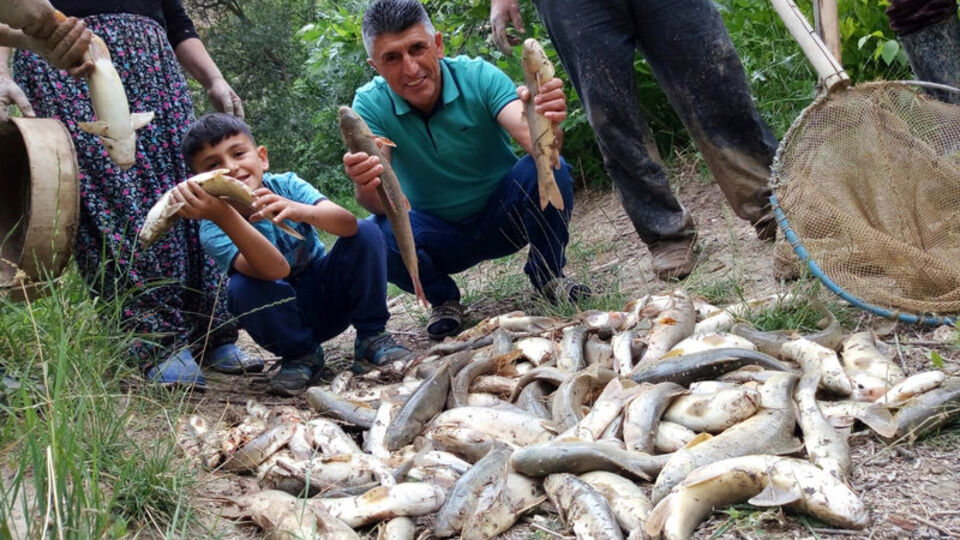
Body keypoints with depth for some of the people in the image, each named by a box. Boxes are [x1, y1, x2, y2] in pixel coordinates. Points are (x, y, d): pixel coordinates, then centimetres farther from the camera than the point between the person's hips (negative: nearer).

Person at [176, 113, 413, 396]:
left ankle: (371, 337, -7)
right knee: (243, 286, -32)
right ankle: (300, 356, -7)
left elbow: (348, 224, -30)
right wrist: (223, 216, -54)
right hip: (287, 316, -2)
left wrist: (303, 211, -52)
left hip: (331, 295, 2)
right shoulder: (213, 229, -19)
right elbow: (274, 270, -40)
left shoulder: (285, 185, -12)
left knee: (366, 232, -21)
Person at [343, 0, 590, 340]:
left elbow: (532, 138, -32)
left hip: (504, 218, 0)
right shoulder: (370, 105, -16)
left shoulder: (478, 76, -18)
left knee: (550, 172, -30)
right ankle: (442, 299, 1)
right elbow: (378, 202, -27)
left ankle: (547, 274, -1)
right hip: (439, 235, 1)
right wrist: (367, 186, -52)